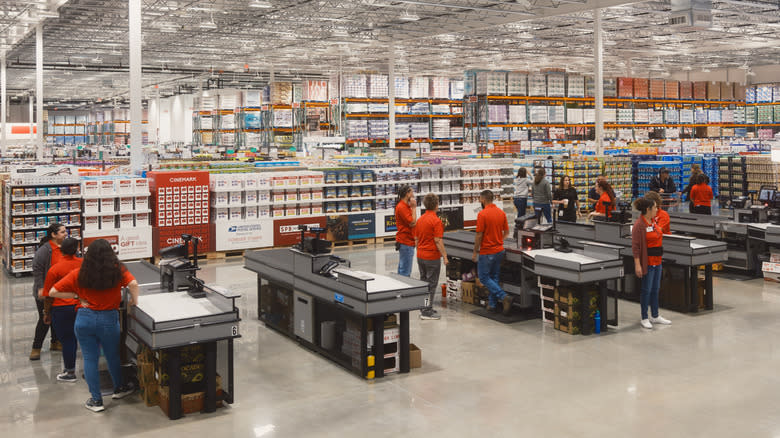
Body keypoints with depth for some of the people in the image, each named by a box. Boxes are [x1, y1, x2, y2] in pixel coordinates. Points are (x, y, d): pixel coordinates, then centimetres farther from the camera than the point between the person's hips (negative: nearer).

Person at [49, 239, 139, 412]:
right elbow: (133, 284, -24)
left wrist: (77, 295, 5)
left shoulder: (79, 274, -4)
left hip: (84, 318, 1)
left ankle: (96, 400, 17)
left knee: (90, 359, 11)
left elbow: (53, 292, -3)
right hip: (109, 319, 0)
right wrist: (134, 300, -7)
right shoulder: (118, 271, -9)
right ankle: (119, 388, 40)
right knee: (113, 356, 20)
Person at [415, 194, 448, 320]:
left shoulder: (420, 219, 8)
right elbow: (438, 241, -20)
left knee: (423, 282, 16)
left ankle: (423, 308, 21)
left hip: (420, 256, 8)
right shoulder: (436, 221, -17)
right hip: (432, 257, -8)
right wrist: (444, 255, -13)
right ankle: (427, 312, -1)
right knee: (431, 284, -2)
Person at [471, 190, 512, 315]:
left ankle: (504, 297, -12)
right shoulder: (501, 213, 3)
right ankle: (492, 304, 20)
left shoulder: (482, 214, -17)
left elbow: (479, 235, -16)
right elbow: (506, 232, 11)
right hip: (499, 250, 7)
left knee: (484, 277, 3)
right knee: (494, 277, 16)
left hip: (486, 252, -7)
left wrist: (475, 252, -7)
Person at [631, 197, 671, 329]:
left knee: (655, 289, 15)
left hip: (657, 261, 8)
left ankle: (655, 316, 26)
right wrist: (637, 265, -22)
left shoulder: (653, 222, 10)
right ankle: (644, 318, 10)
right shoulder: (639, 225, -17)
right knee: (646, 290, 0)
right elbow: (635, 246, -19)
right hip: (647, 262, -8)